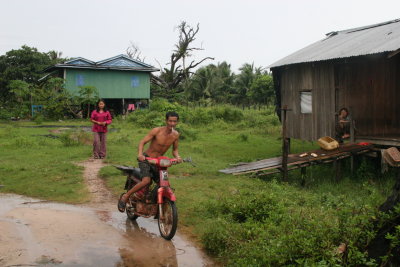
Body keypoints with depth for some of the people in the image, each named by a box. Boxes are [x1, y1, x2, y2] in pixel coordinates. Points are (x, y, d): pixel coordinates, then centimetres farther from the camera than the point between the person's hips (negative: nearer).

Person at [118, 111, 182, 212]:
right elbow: (142, 142, -16)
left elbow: (175, 149, 9)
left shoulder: (175, 135, -2)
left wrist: (177, 156, -14)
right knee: (146, 181, -28)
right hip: (146, 159, -5)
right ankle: (125, 196, -11)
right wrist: (140, 154, -34)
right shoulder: (157, 131, -16)